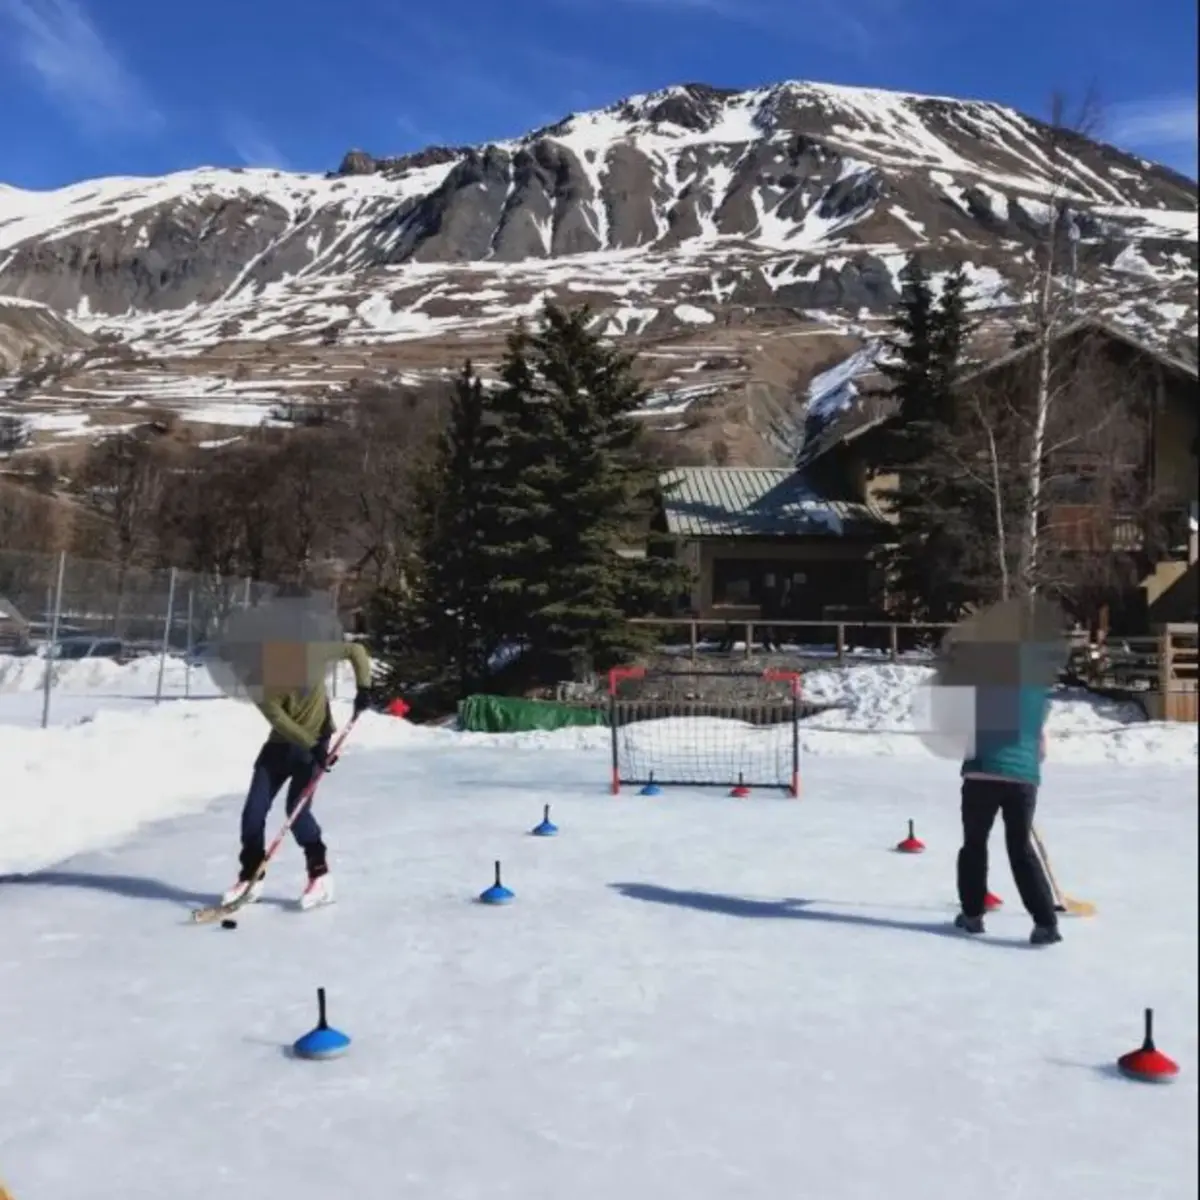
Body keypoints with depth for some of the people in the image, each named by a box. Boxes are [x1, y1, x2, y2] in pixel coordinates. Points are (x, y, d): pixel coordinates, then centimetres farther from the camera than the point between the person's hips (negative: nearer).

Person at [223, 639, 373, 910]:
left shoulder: (313, 652, -19)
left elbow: (355, 650, -6)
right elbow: (279, 719, -23)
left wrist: (363, 687, -16)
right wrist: (311, 746, -31)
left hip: (316, 740, -3)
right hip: (280, 743, 3)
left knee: (297, 809, -15)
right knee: (253, 810, 0)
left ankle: (320, 875, -2)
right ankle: (250, 876, 17)